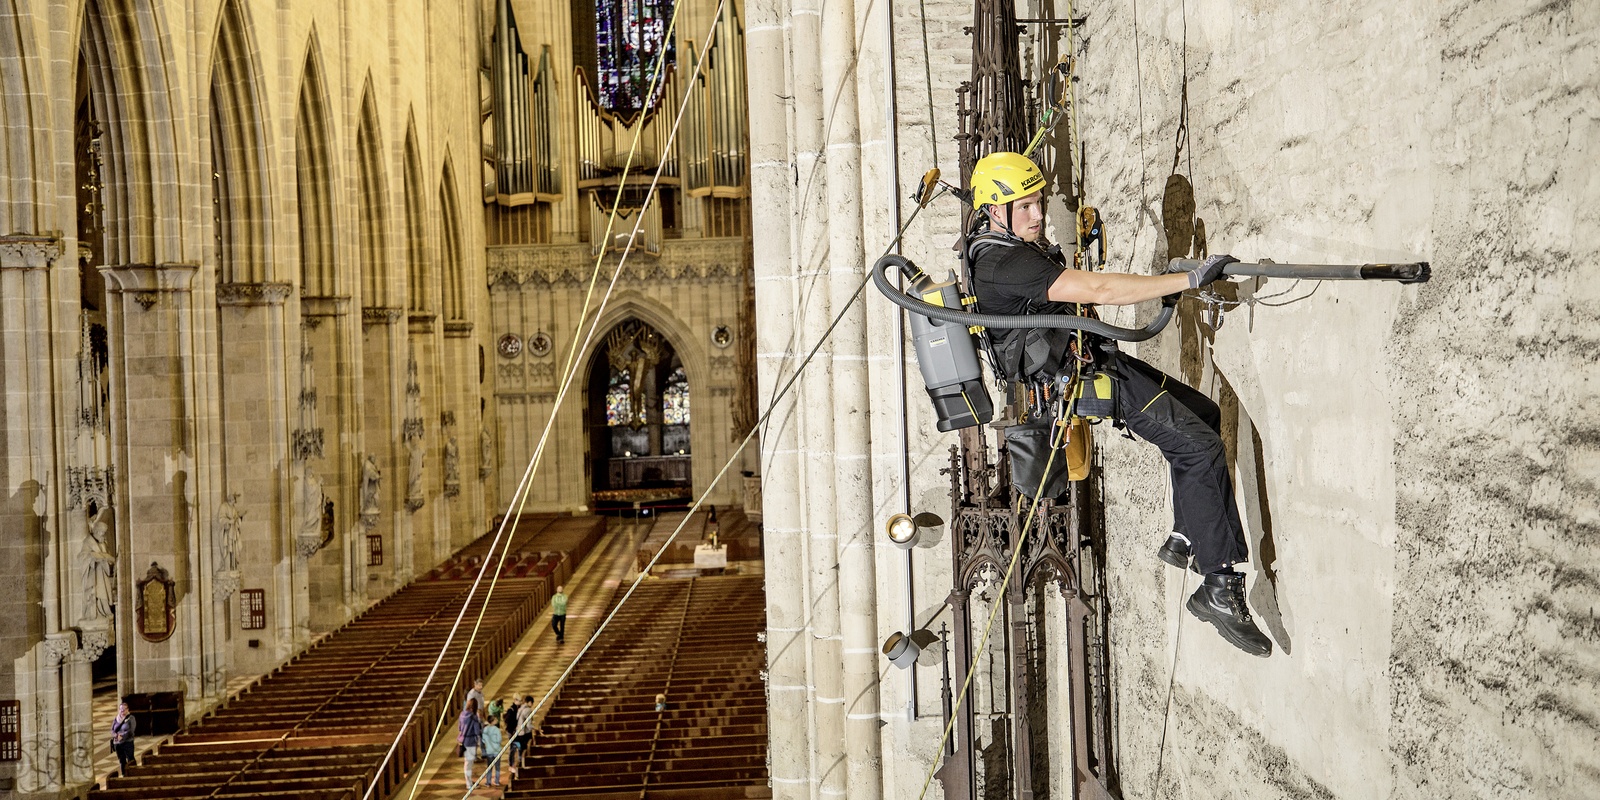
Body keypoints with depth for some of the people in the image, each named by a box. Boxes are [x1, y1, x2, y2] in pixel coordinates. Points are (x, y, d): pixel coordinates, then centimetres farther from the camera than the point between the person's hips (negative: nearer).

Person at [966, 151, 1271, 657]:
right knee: (1200, 448, -16)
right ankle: (1220, 589, -15)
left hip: (1093, 359, 11)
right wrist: (1190, 280, -28)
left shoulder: (1019, 249, 13)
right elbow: (1098, 290, -29)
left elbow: (1078, 295, 24)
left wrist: (1158, 290, 12)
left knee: (1204, 415, 18)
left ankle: (1184, 540, 22)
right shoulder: (1005, 263, -22)